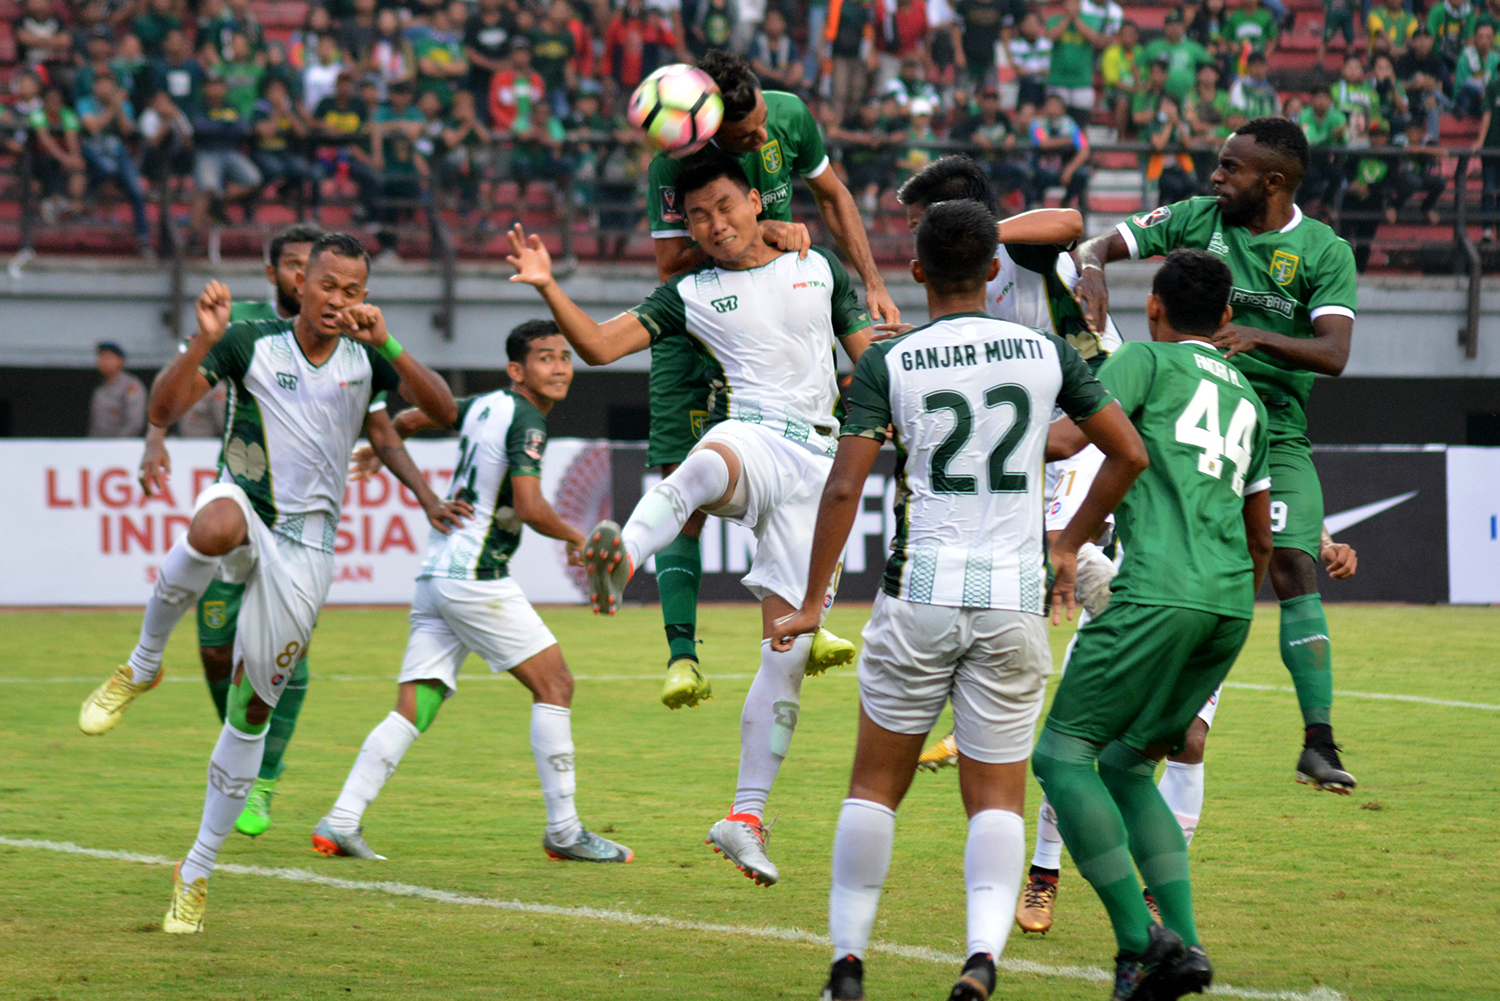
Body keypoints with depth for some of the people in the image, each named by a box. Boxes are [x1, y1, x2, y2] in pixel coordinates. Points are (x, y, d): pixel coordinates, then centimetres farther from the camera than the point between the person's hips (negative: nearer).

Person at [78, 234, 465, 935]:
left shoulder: (365, 357, 0)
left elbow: (443, 412, -12)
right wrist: (203, 342, -29)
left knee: (253, 710, 1)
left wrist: (386, 345, -24)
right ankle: (142, 666, -19)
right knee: (216, 529, -42)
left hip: (305, 546, 2)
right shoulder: (250, 343, -7)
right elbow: (163, 411, -13)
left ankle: (196, 874, 15)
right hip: (244, 508, -2)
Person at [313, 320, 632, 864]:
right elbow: (530, 508, -20)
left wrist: (379, 449, 52)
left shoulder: (485, 406, 16)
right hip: (474, 576, -9)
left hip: (435, 574, 9)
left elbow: (412, 417, 32)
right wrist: (576, 538, -1)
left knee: (414, 709, 4)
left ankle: (340, 823, -5)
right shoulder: (526, 421, -10)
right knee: (554, 684, -3)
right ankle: (564, 831, -3)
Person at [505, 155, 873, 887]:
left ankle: (746, 817, 2)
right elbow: (602, 345, 3)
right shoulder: (692, 293, 12)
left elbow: (871, 361, 21)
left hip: (814, 461, 2)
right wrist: (549, 289, -10)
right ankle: (620, 559, -73)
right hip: (747, 438, -2)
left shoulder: (819, 269, 17)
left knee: (790, 650, -3)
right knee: (705, 465, -43)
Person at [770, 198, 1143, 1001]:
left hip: (919, 596, -1)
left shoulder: (887, 363, -2)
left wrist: (812, 604, 0)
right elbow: (1128, 453, 10)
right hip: (1013, 602, 1)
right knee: (996, 797, 5)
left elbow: (844, 487, -7)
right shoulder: (1046, 354, 3)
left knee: (877, 783, 13)